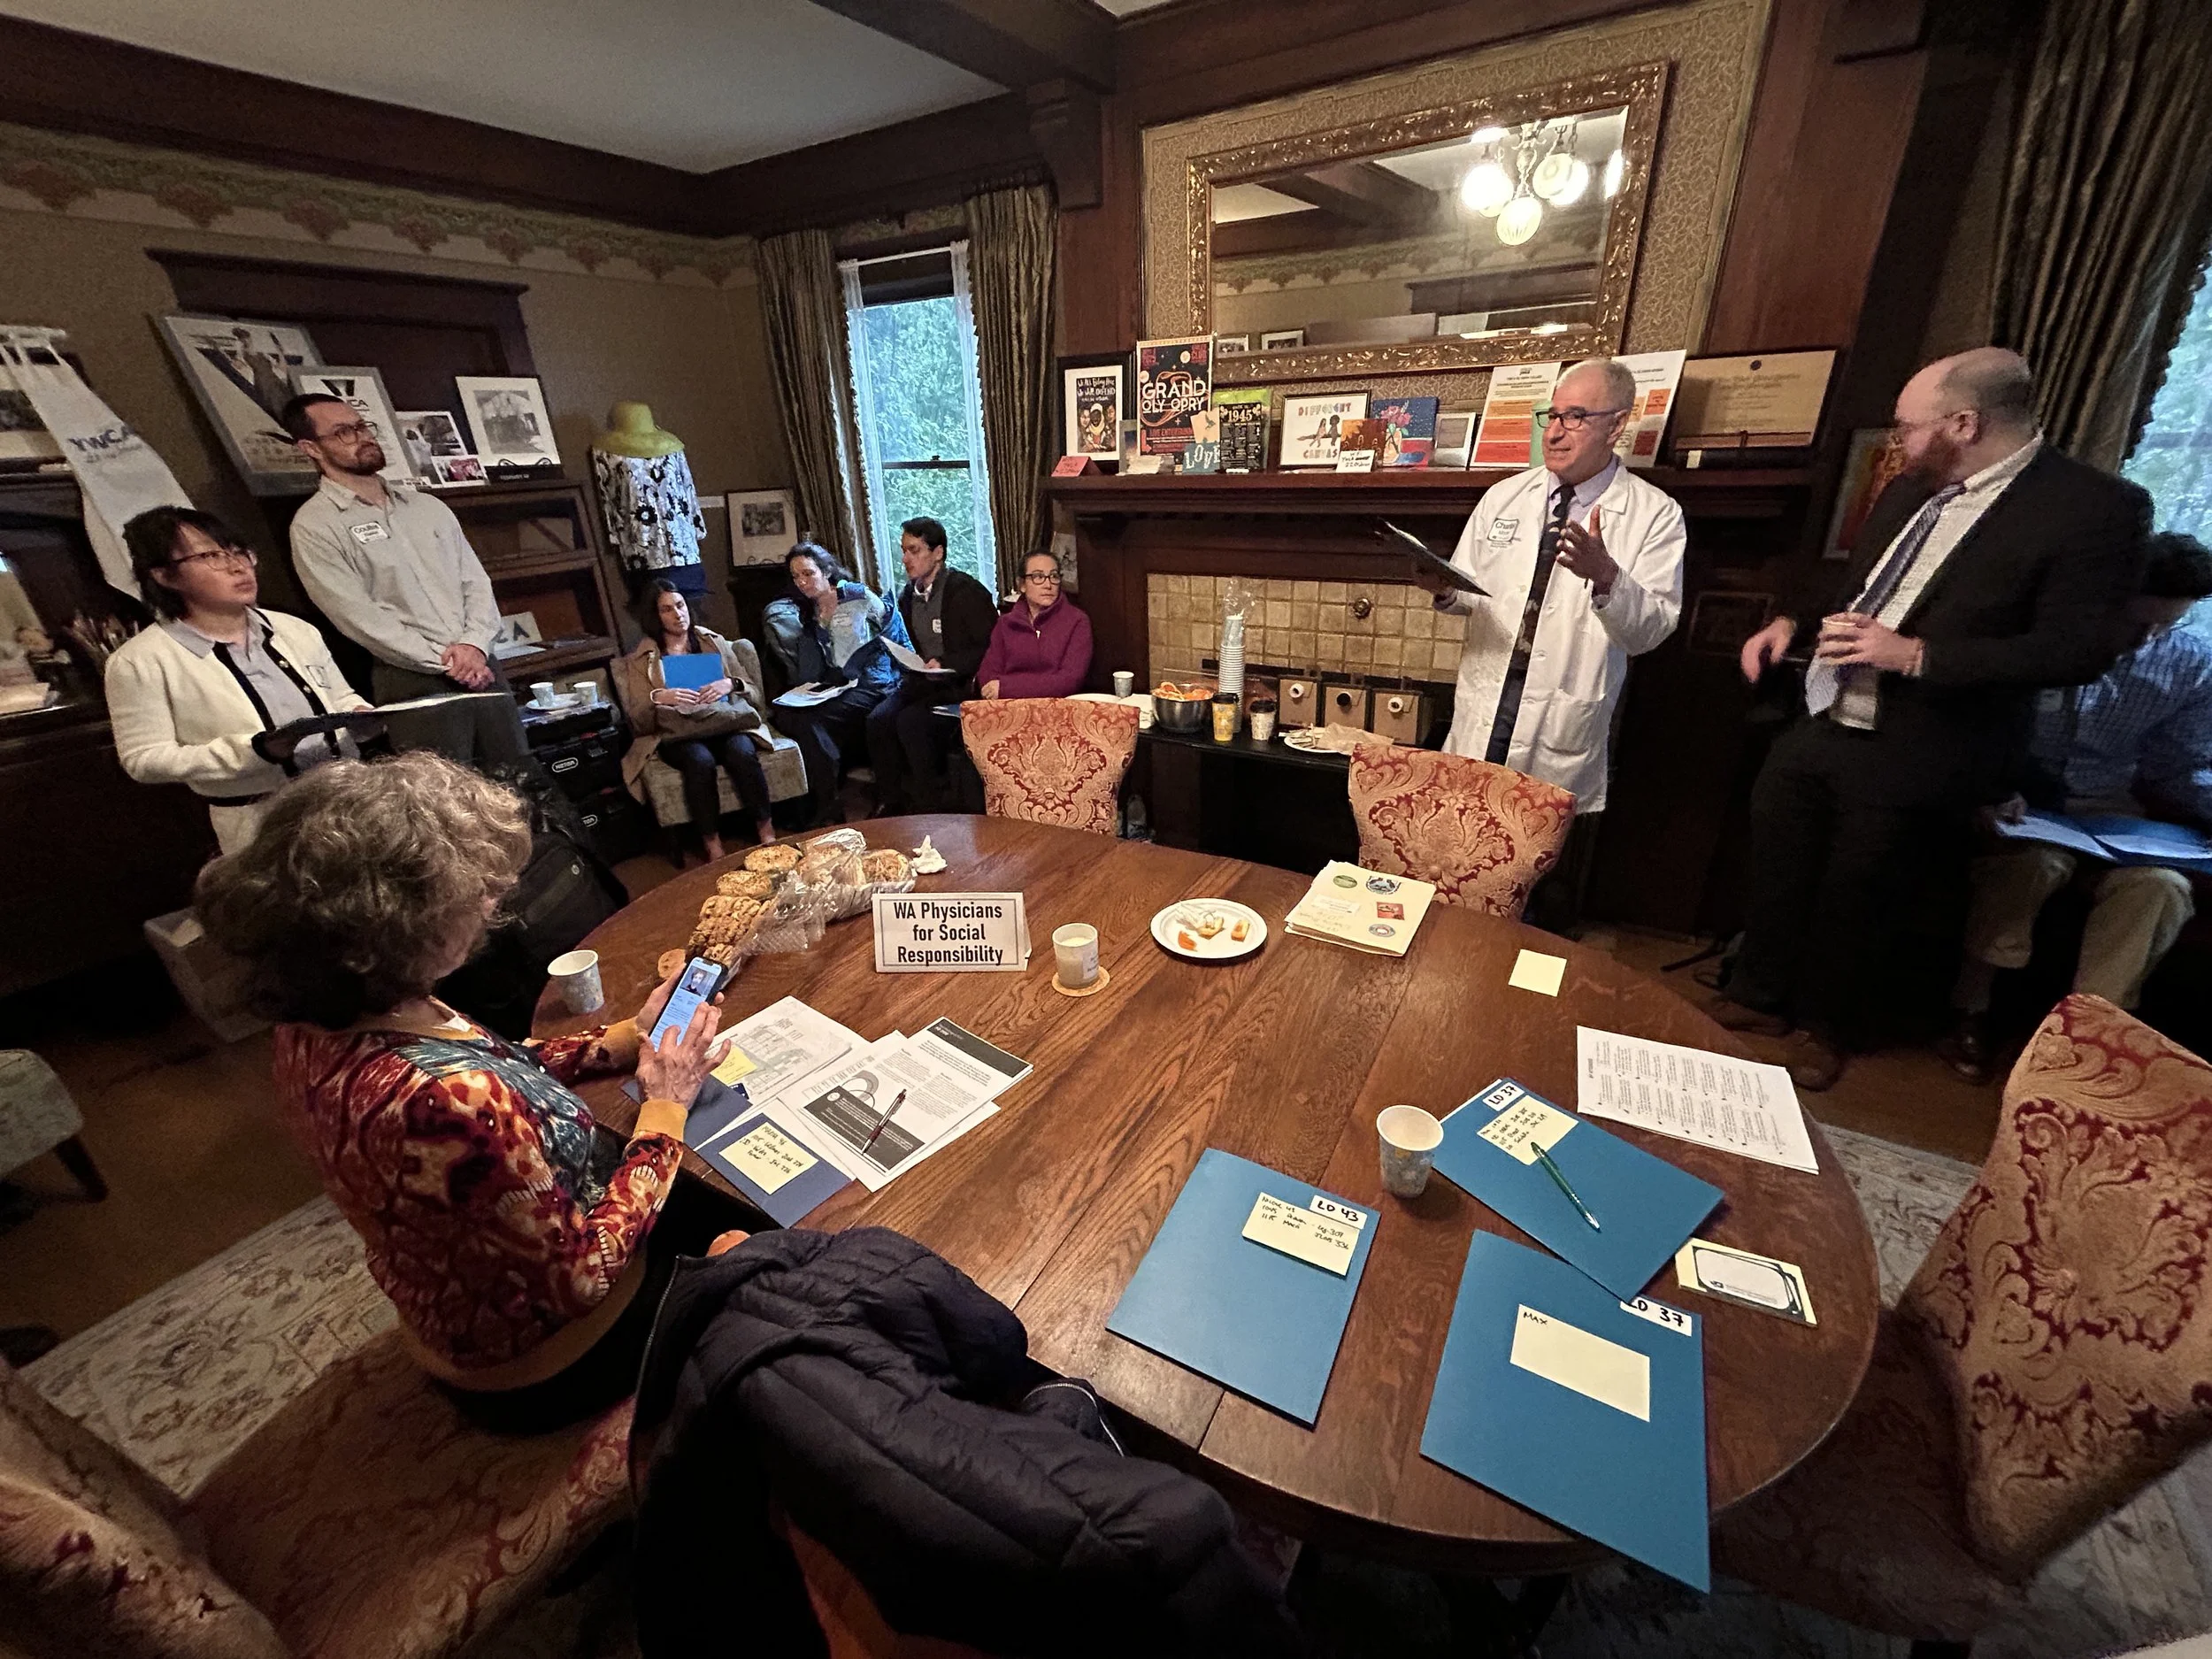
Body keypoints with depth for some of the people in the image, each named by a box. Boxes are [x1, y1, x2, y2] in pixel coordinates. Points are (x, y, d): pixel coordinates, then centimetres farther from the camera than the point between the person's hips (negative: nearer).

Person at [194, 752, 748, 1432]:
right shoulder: (445, 1106, -45)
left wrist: (626, 1038, -4)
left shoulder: (321, 1019, -17)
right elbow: (582, 1273, -30)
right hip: (545, 1358, -7)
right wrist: (665, 1110, -21)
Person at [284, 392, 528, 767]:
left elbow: (476, 580, 11)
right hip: (415, 683, -5)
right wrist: (447, 662, -13)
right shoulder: (314, 525, 1)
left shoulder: (429, 506, 17)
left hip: (482, 667, 5)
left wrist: (474, 644, -7)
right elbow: (360, 617, -7)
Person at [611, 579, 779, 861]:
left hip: (724, 722, 1)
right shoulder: (640, 659, 13)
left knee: (742, 753, -35)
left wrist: (730, 685, -10)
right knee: (700, 761, -36)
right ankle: (712, 845, -30)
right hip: (676, 734, -1)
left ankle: (766, 830, -26)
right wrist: (657, 698, -16)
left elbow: (755, 693, 12)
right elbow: (637, 720, 5)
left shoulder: (715, 642, 17)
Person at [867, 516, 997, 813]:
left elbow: (990, 648, -13)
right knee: (879, 719, -18)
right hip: (923, 680, 7)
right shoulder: (908, 596, 15)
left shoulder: (966, 591, -9)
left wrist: (946, 665, -20)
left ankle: (930, 806, -13)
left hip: (961, 684, -7)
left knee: (911, 722, -28)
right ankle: (889, 802, -5)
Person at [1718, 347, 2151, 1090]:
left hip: (1911, 760, -6)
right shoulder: (1910, 491, 9)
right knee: (1774, 871, 15)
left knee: (1855, 903, 8)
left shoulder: (2094, 507, -11)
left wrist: (1915, 655, -23)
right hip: (1816, 728, 7)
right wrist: (1792, 620, 5)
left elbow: (2079, 649, -16)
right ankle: (1761, 999, 34)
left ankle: (1825, 1031, 30)